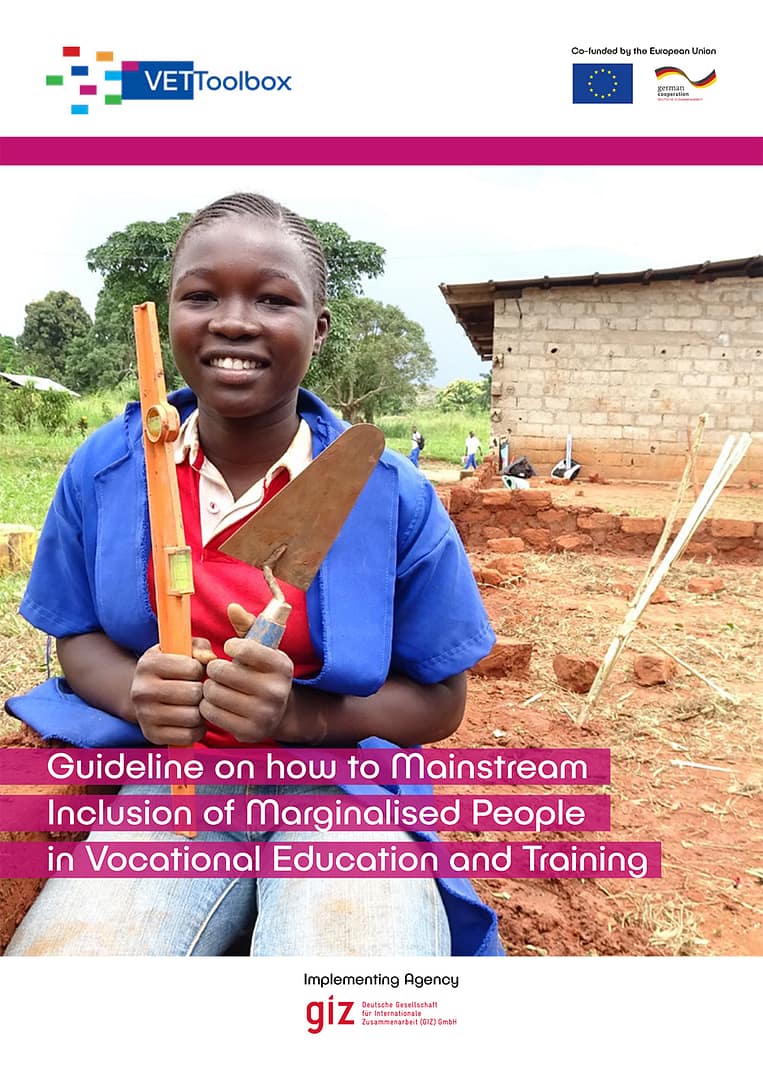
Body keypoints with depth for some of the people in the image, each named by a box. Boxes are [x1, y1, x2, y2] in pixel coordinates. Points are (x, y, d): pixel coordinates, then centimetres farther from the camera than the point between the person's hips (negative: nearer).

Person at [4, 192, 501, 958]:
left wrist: (300, 713, -20)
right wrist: (135, 692, -14)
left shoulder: (393, 496, -7)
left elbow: (439, 701, -2)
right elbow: (76, 635, 10)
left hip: (343, 791, -1)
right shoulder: (103, 468, 0)